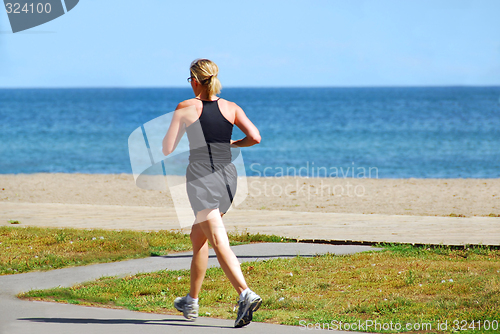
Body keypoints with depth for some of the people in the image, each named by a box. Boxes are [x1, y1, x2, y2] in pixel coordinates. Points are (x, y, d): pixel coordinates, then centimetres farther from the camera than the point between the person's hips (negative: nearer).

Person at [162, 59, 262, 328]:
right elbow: (255, 137, -5)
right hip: (227, 177, 5)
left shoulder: (185, 108, -3)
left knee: (219, 243, -12)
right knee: (198, 236, 22)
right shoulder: (231, 108, 5)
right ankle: (191, 302, 31)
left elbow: (167, 149, -2)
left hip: (201, 179, -5)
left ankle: (245, 294, -31)